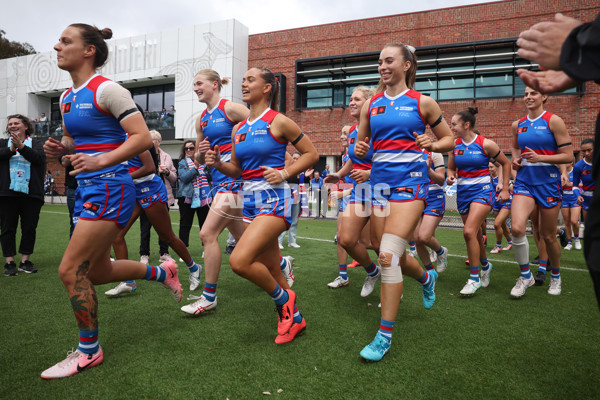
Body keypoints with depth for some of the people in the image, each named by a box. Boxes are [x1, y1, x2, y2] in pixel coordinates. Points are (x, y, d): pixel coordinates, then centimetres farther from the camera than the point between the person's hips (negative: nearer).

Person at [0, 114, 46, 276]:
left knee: (29, 228, 4)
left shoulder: (35, 142, 11)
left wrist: (21, 146, -19)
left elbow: (40, 157, -9)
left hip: (31, 193, -1)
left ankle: (25, 261, 15)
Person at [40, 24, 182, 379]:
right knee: (96, 272, 15)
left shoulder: (106, 90, -11)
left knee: (71, 271, -6)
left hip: (109, 187, -9)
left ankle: (89, 351, 13)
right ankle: (162, 272, 35)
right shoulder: (67, 97, 15)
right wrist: (59, 149, 3)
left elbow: (143, 137, -17)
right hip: (88, 189, 9)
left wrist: (100, 161, -25)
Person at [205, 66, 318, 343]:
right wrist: (217, 164, -1)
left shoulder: (278, 121, -4)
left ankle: (283, 299, 5)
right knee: (271, 271, 11)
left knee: (239, 261, -22)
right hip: (249, 198, 7)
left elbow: (311, 154, 0)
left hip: (273, 198, -7)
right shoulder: (238, 128, 13)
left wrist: (285, 173, -12)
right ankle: (294, 319, 32)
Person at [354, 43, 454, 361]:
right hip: (380, 180, 5)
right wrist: (359, 150, -6)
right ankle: (426, 278, 46)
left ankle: (385, 335, -5)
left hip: (409, 181, -5)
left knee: (388, 255, -17)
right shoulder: (371, 105, 12)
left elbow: (448, 139, 10)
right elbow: (361, 147, 17)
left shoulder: (423, 103, 3)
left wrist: (431, 144, -11)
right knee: (390, 256, 11)